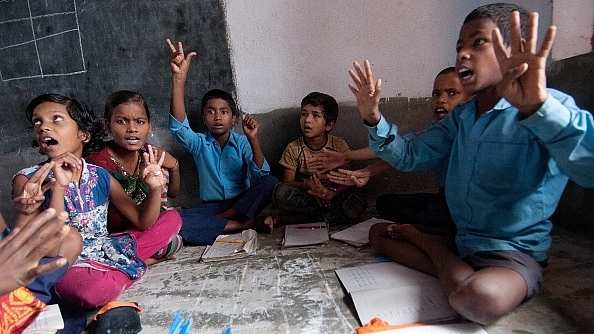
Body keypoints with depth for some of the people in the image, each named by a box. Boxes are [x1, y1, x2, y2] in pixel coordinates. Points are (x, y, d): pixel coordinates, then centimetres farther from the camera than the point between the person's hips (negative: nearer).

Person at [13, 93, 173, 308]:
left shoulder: (100, 177, -1)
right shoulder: (28, 179, -10)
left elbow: (143, 222, 1)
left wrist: (155, 187, -17)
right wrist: (59, 186, -28)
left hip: (108, 251, 5)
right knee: (93, 290, -39)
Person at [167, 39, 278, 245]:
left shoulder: (242, 143, 0)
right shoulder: (199, 143, 1)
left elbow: (262, 176, -14)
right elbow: (178, 126, -22)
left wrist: (253, 139, -28)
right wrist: (179, 78, -33)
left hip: (243, 202, 0)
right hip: (211, 206, 0)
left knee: (270, 183, -29)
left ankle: (216, 223, -20)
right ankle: (250, 223, -24)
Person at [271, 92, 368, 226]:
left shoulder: (339, 146, -5)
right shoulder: (293, 148, -4)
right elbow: (287, 183, -5)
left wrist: (333, 193, -29)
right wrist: (306, 184, -26)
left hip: (332, 198, 1)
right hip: (304, 198, 0)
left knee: (357, 203, -30)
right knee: (280, 192, -30)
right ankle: (330, 215, -18)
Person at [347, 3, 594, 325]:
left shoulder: (548, 106, -17)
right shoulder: (461, 116, 6)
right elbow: (410, 155, 4)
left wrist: (539, 106, -53)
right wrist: (374, 120, -12)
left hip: (514, 255, -6)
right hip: (460, 243, 7)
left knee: (479, 297, -38)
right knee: (379, 232, 10)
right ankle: (456, 274, -6)